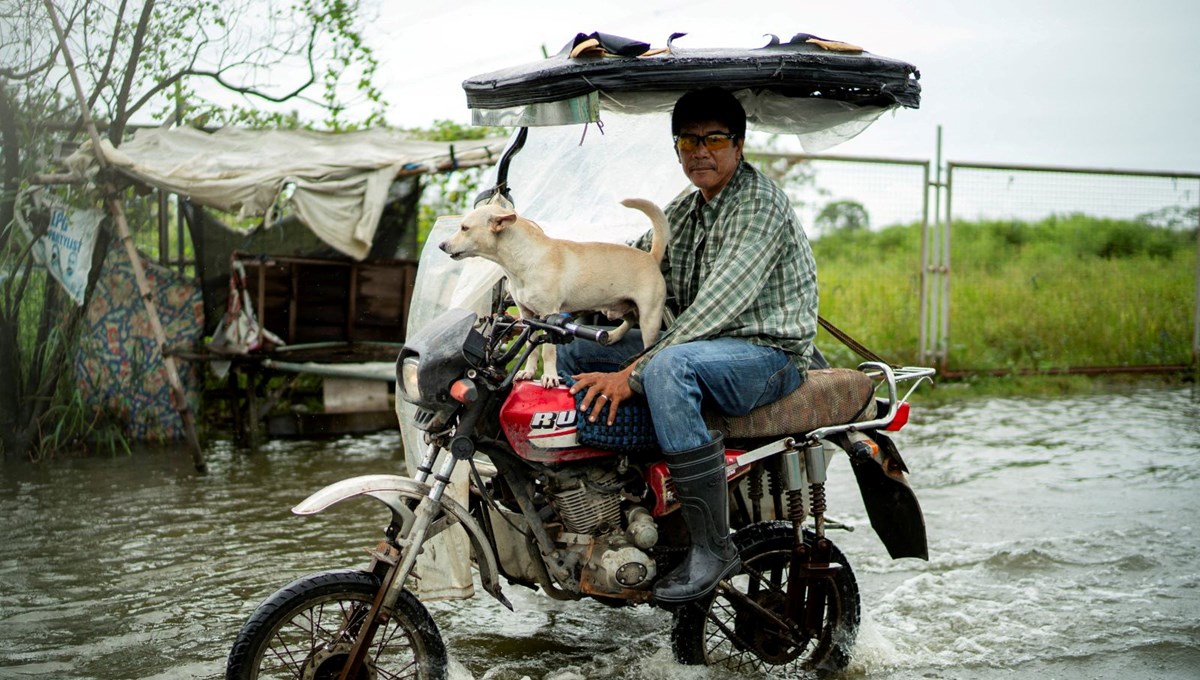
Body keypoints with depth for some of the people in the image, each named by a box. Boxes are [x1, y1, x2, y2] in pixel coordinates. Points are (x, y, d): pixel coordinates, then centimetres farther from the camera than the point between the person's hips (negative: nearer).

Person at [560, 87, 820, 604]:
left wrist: (633, 371, -31)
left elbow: (720, 303, -25)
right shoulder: (684, 211, 14)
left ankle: (712, 545, -32)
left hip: (769, 353, -9)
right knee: (575, 353, 3)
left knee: (668, 367, -38)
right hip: (703, 345, 9)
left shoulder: (759, 203, -15)